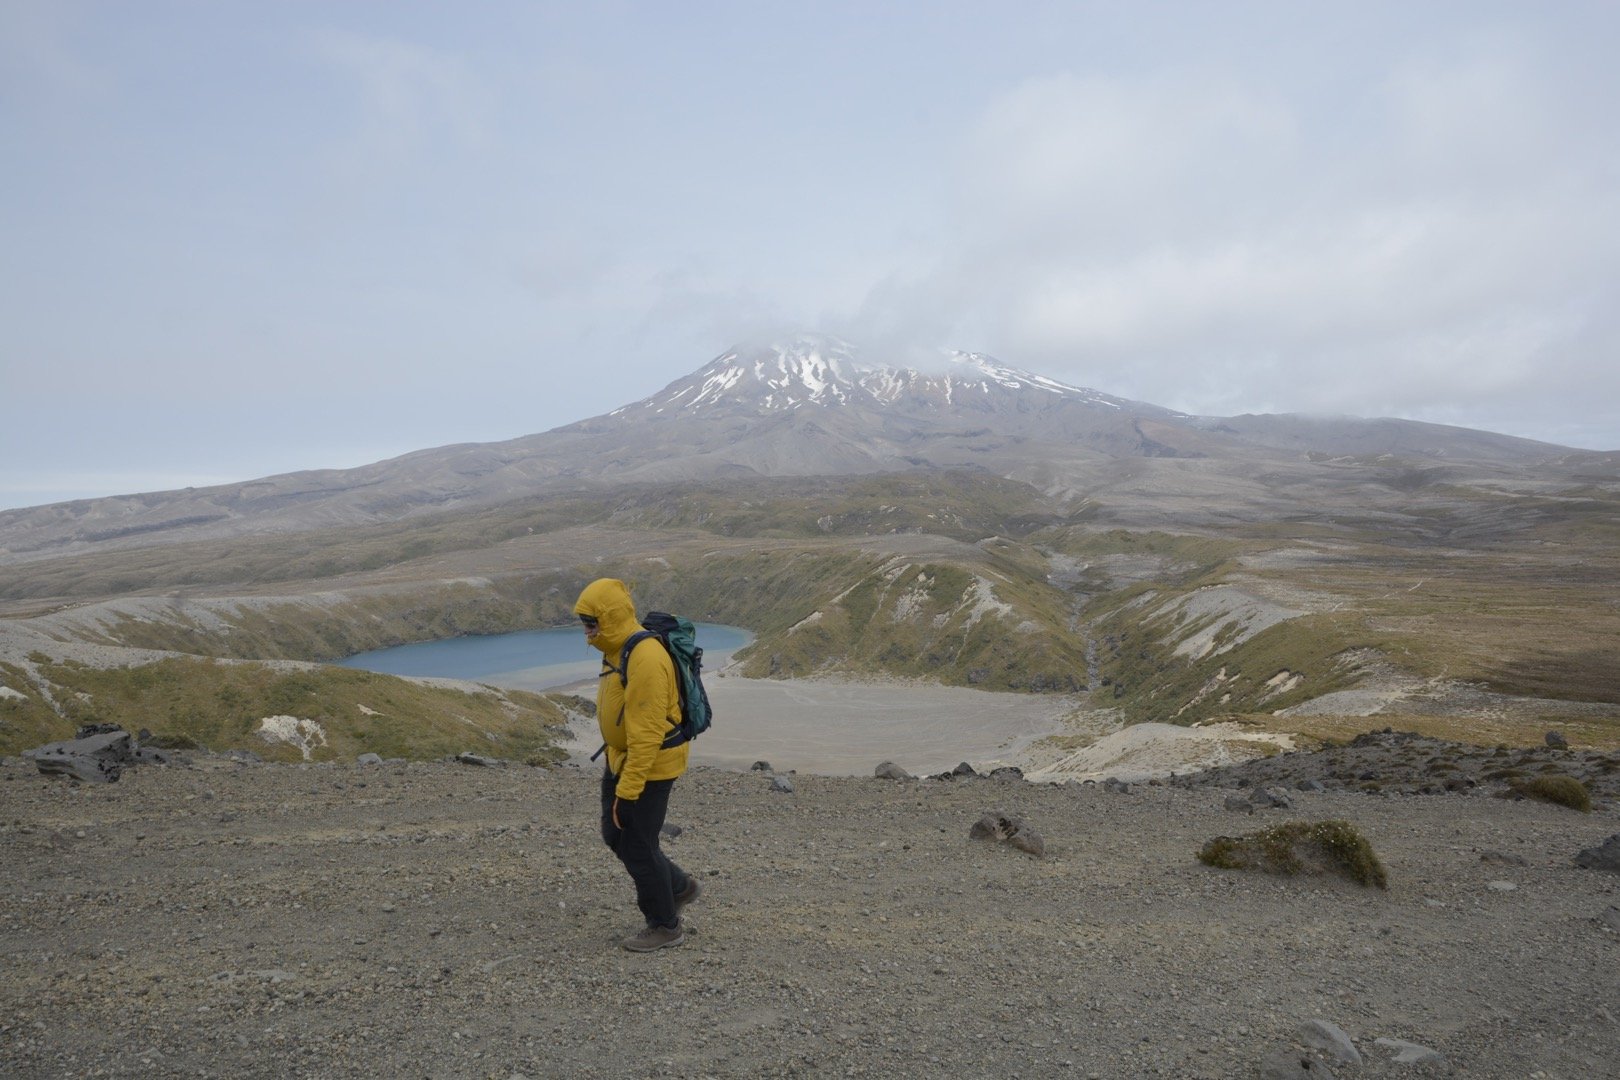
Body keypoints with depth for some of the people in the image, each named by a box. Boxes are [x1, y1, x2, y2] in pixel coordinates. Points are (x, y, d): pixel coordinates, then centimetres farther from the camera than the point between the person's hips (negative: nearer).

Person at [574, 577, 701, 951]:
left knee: (637, 847, 2)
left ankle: (665, 926, 22)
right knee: (615, 836, 18)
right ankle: (679, 886, 35)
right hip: (622, 757, 10)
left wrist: (628, 790, -25)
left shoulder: (645, 660, -28)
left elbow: (647, 733, -28)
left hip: (650, 765, -10)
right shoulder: (618, 649, 4)